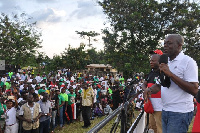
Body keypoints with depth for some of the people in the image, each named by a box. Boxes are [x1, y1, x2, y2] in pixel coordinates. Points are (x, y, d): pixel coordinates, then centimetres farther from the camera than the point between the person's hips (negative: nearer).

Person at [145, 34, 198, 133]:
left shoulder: (188, 61, -10)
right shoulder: (165, 62, 14)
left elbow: (194, 90, -19)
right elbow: (158, 85, 20)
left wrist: (170, 74, -22)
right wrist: (150, 90, -3)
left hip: (180, 113, -7)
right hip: (165, 111, 7)